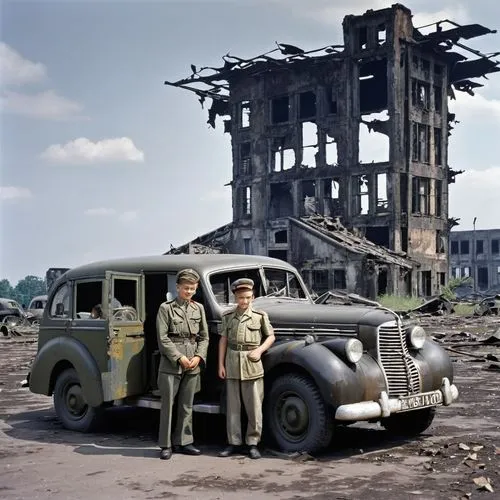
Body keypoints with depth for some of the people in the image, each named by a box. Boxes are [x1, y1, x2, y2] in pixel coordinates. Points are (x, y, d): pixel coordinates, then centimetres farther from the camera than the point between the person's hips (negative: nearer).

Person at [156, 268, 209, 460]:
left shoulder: (198, 308, 11)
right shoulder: (166, 308, -2)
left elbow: (204, 337, 11)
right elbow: (163, 338, -7)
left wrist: (198, 357, -4)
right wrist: (179, 358, -13)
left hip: (193, 365, 4)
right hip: (171, 363, -4)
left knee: (187, 405, 10)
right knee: (168, 404, 0)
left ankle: (183, 442, 19)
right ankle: (165, 445, 7)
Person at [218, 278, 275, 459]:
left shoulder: (260, 315, 2)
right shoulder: (228, 316, 7)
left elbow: (271, 336, 8)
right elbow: (223, 340, 9)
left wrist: (259, 350, -7)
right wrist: (221, 364, 4)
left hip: (252, 364, -2)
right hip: (232, 363, 2)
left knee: (254, 405, 0)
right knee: (232, 405, 6)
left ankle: (253, 443, 10)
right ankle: (234, 442, 14)